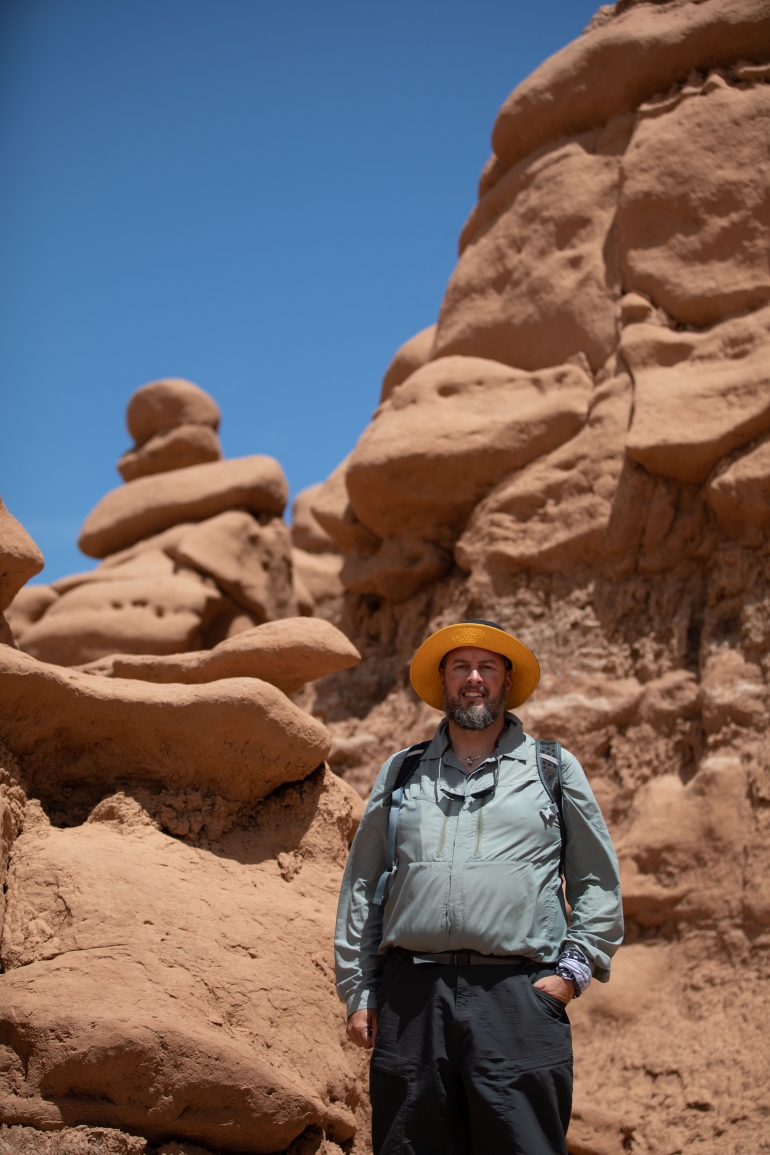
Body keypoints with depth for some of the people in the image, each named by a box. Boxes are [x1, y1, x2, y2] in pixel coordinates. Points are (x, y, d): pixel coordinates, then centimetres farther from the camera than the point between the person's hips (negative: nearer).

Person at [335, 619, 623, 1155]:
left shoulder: (555, 769, 14)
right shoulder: (402, 773, 18)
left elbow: (598, 881, 13)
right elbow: (361, 886, 18)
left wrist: (574, 969, -1)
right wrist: (358, 991, 10)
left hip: (519, 997, -2)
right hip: (411, 999, 2)